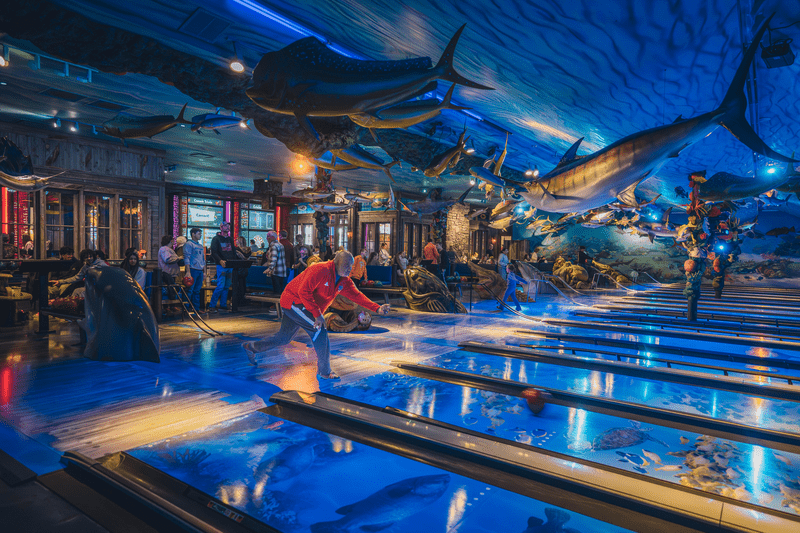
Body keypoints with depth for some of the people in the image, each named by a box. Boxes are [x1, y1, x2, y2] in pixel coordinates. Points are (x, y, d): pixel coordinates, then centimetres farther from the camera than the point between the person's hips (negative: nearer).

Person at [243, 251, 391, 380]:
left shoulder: (344, 281, 1)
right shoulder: (321, 271, -26)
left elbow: (356, 295, -3)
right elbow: (304, 291, -30)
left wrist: (377, 308, -15)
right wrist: (317, 314, -32)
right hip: (293, 301, -9)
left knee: (283, 338, 17)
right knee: (320, 329, -18)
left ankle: (251, 347, 38)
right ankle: (324, 371, -9)